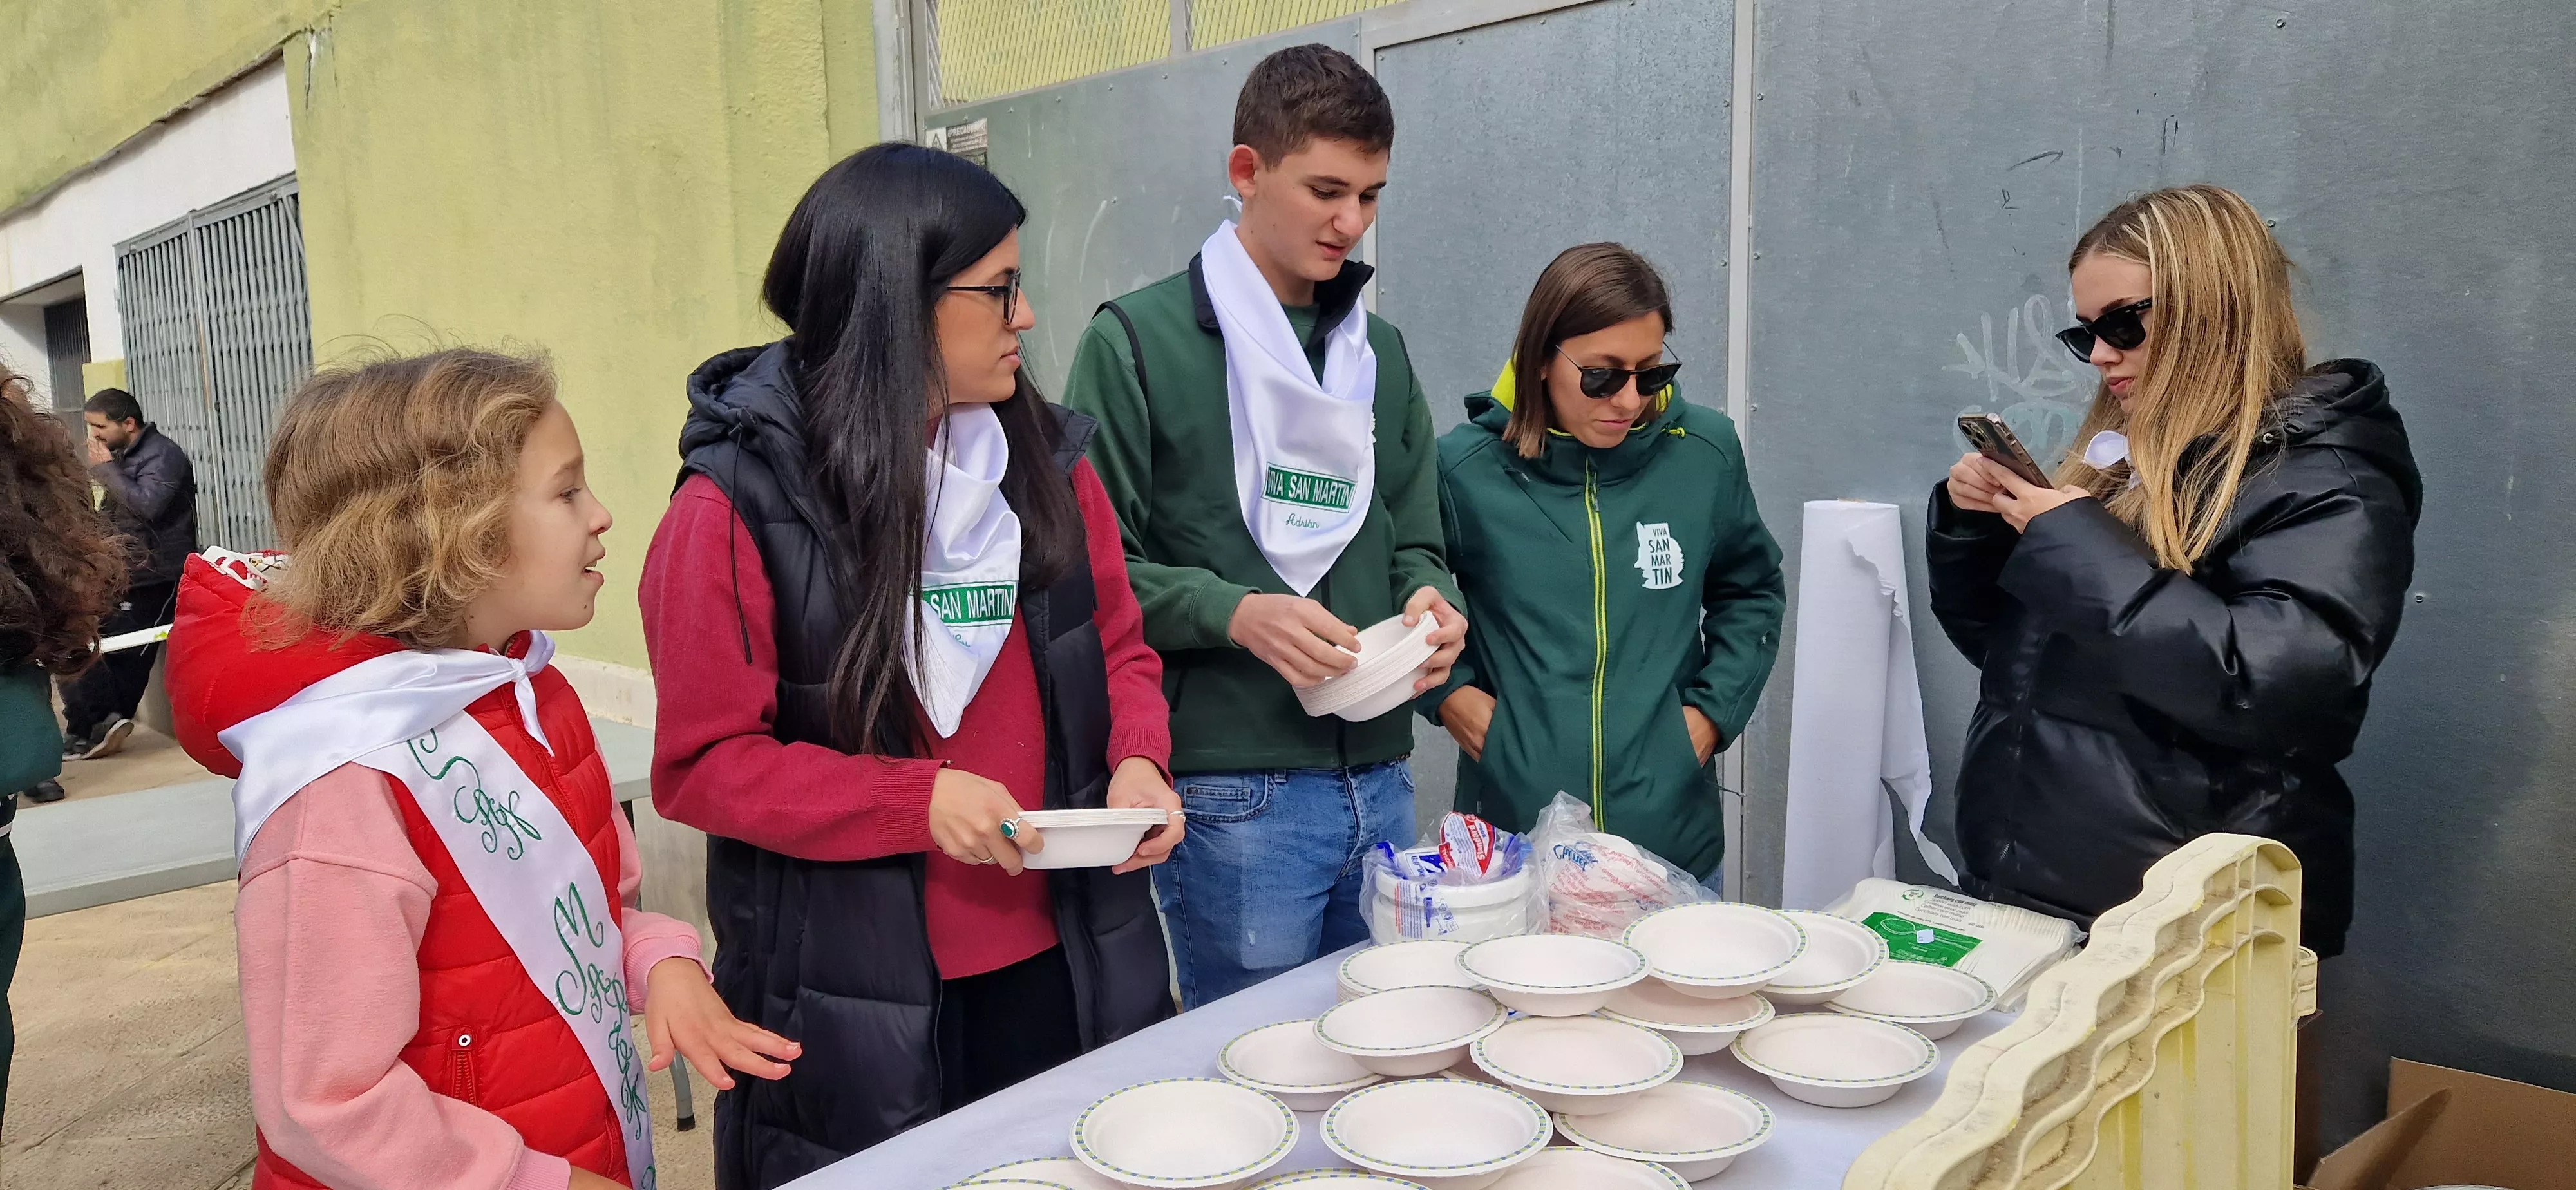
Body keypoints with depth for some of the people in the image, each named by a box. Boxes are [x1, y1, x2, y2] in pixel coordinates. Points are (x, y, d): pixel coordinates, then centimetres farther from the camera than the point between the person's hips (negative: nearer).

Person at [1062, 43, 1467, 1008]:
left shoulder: (1379, 352, 14)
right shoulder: (1138, 341, -4)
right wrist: (1235, 612, -22)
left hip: (1378, 780, 6)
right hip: (1232, 792, -6)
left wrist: (1427, 599, -6)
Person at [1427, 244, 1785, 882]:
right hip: (1512, 827, -2)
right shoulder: (1464, 467, -7)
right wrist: (1448, 692, -3)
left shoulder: (1704, 452, 0)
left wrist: (1712, 710, 5)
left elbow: (1750, 592, 16)